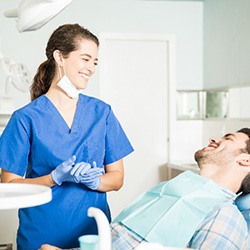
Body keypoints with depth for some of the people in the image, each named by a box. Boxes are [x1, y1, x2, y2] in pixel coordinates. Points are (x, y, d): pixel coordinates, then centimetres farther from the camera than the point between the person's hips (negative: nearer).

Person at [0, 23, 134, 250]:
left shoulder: (102, 112, 3)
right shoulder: (27, 118, -7)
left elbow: (117, 178, 4)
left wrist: (94, 181, -17)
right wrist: (56, 177, -20)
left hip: (94, 229, 3)